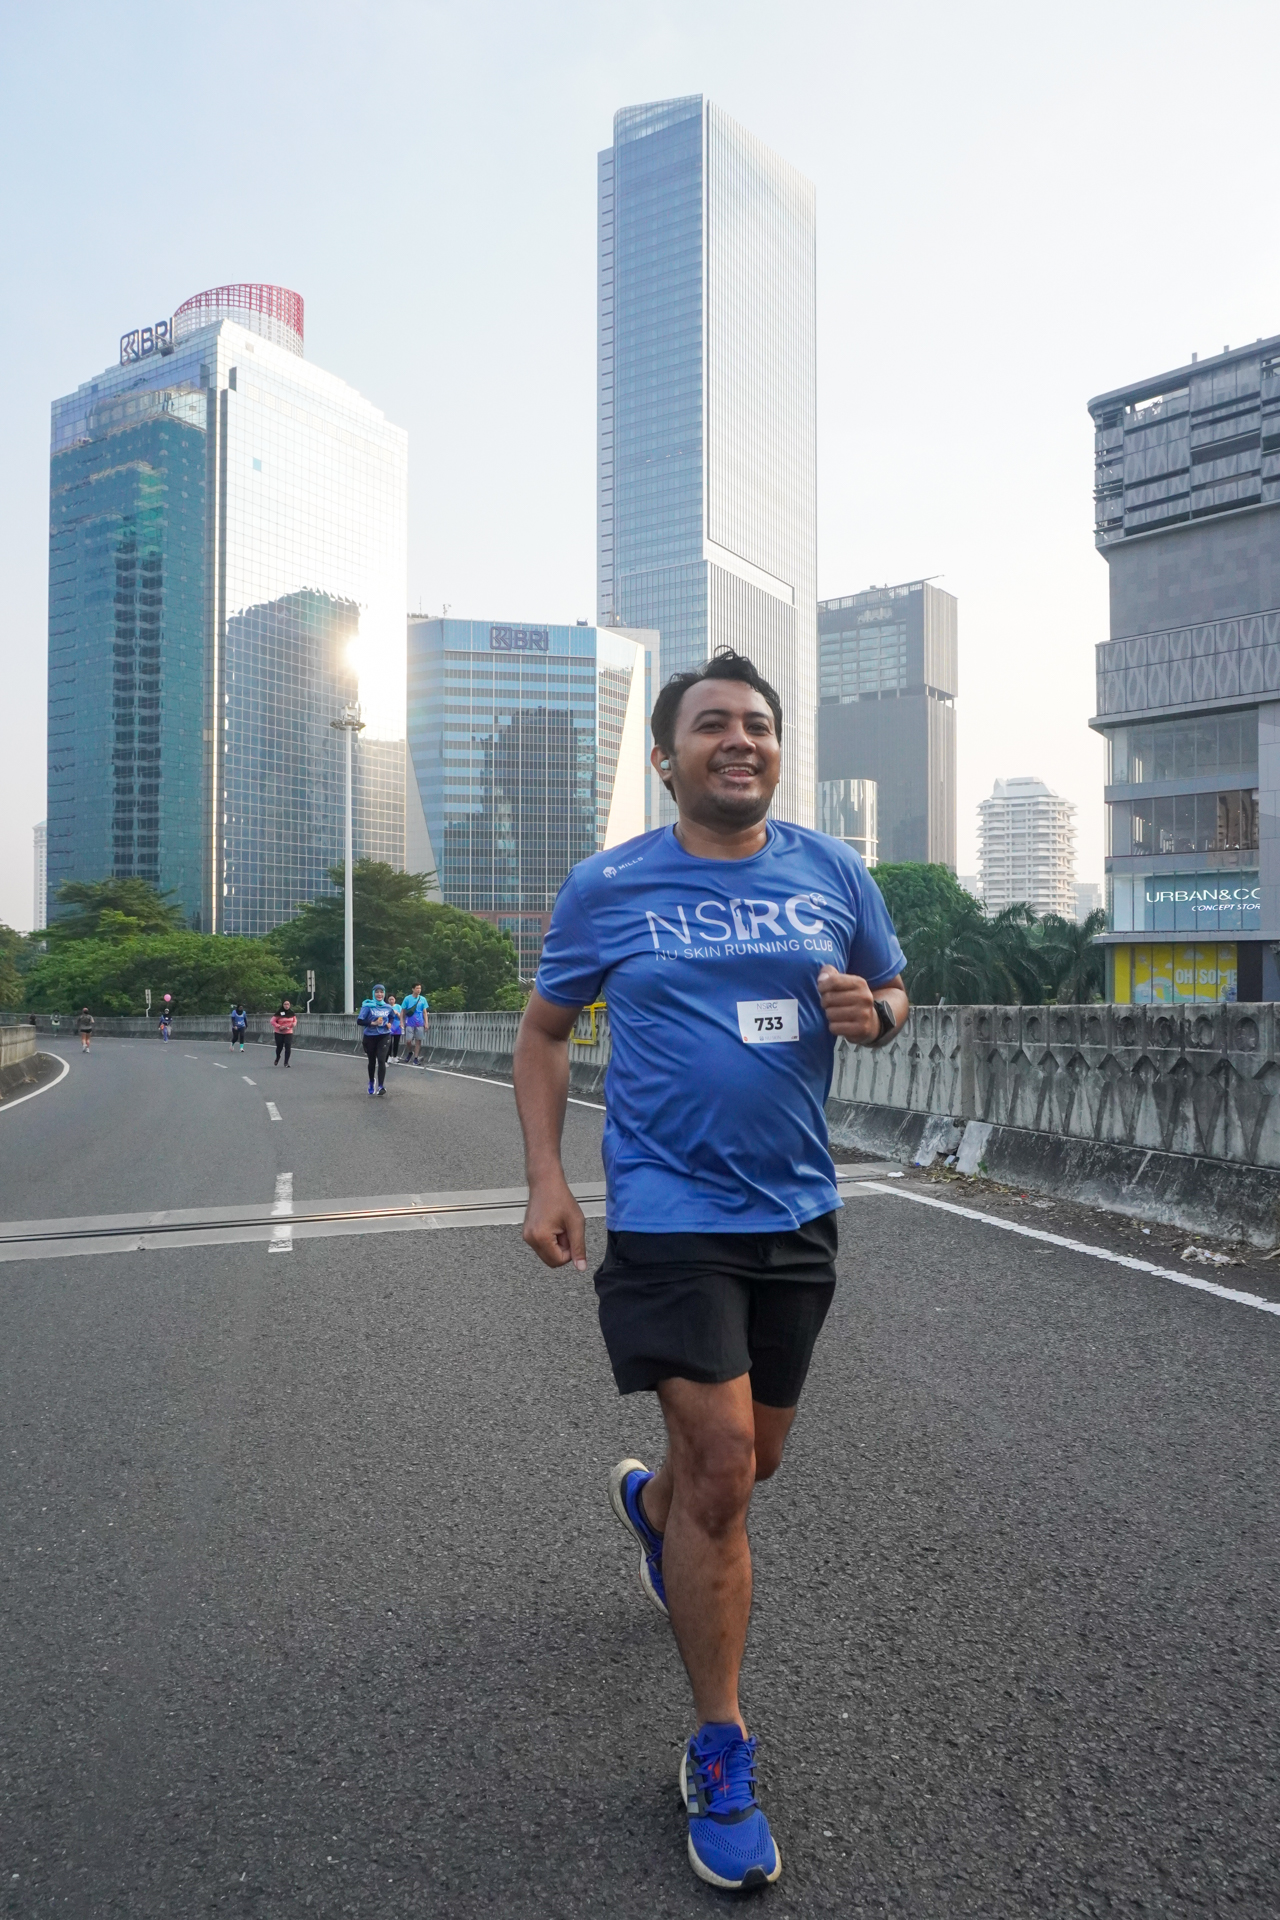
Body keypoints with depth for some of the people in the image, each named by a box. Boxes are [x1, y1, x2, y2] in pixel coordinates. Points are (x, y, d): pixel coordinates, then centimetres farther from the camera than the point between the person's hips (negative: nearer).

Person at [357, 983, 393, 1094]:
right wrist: (372, 1023, -24)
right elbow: (359, 1021, -14)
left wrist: (389, 1023, 3)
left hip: (384, 1036, 1)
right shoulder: (368, 1006, -10)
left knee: (381, 1060, -15)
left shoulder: (387, 1007, 3)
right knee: (372, 1061, 13)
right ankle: (371, 1082, 37)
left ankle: (381, 1086, -13)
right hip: (370, 1037, -1)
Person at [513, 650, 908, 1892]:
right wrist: (544, 1179, -5)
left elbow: (892, 995, 14)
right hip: (668, 1215, -4)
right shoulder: (607, 888, -3)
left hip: (796, 1214, 4)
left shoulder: (832, 873, 3)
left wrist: (869, 1011, -11)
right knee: (721, 1463, -9)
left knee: (751, 1460, 19)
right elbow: (542, 1032, 6)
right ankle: (719, 1754, 13)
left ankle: (649, 1504, 56)